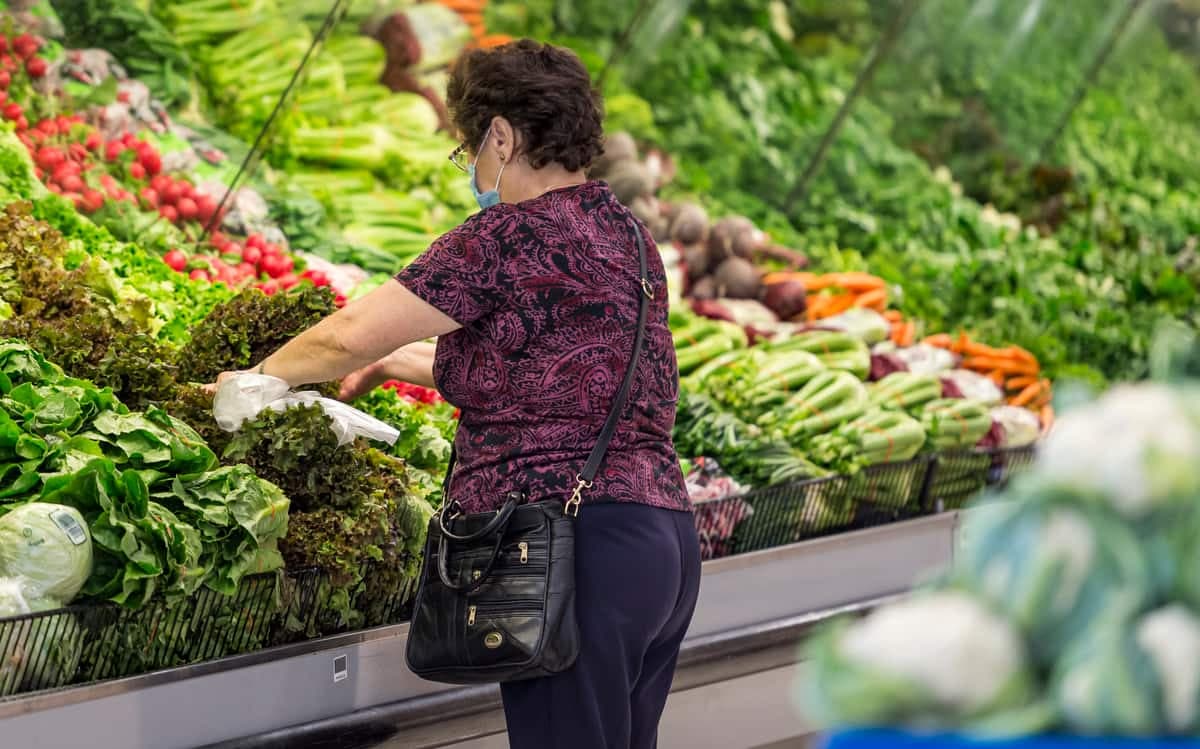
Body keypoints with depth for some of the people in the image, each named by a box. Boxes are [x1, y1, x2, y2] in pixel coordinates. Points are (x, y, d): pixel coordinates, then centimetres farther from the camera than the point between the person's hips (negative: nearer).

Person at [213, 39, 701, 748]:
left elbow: (349, 335, -3)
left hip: (578, 549, -9)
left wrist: (257, 377, 14)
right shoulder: (624, 232, 17)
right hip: (665, 532, 9)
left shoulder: (509, 236, -9)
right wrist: (396, 362, 35)